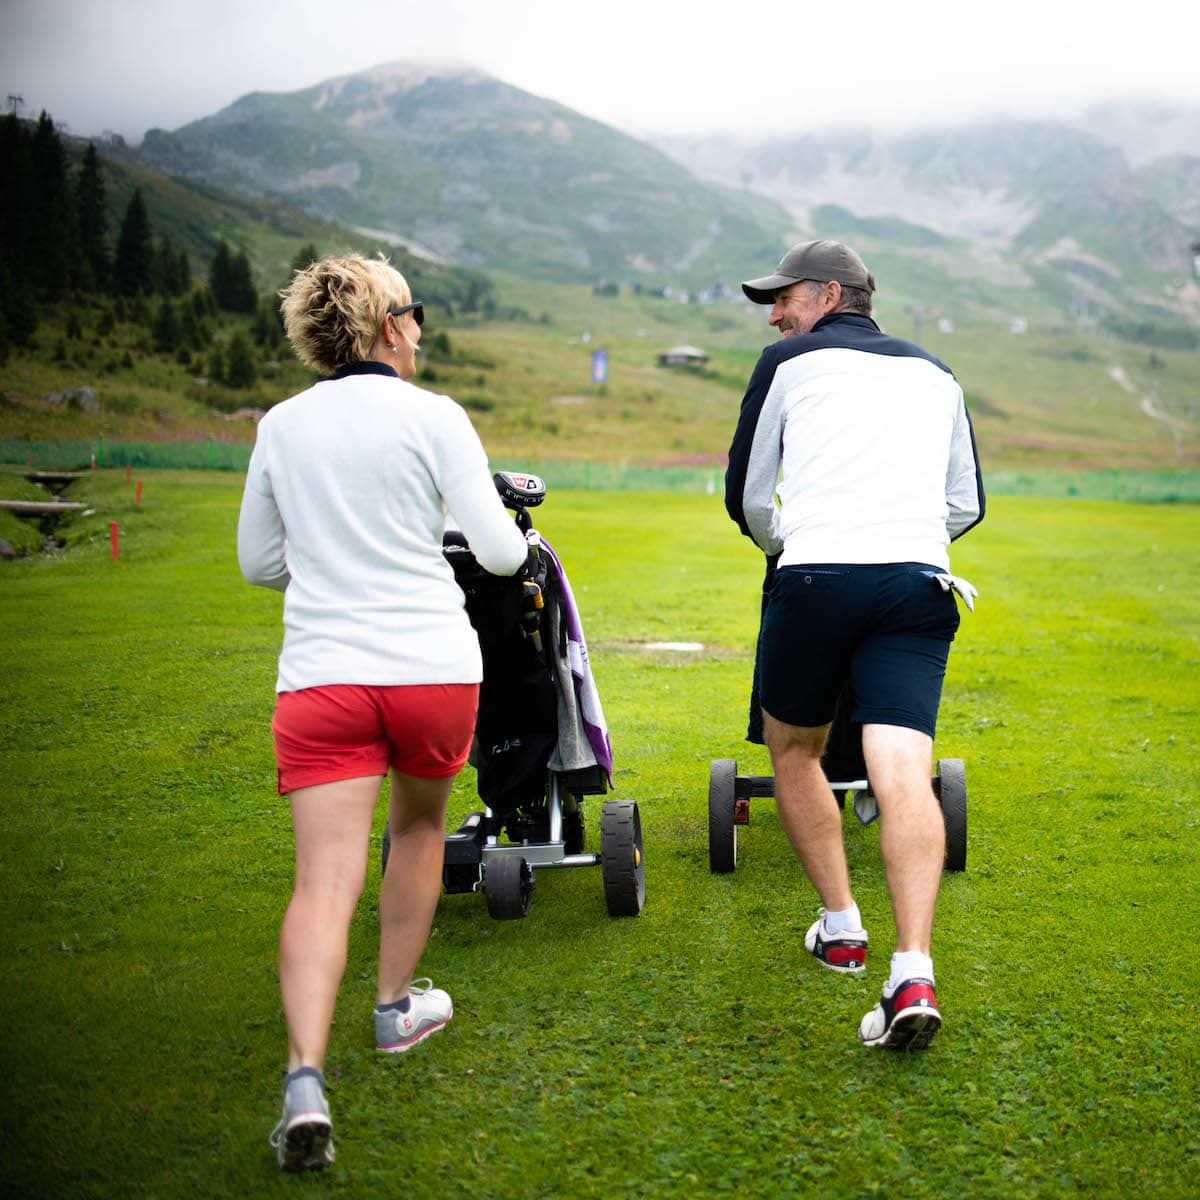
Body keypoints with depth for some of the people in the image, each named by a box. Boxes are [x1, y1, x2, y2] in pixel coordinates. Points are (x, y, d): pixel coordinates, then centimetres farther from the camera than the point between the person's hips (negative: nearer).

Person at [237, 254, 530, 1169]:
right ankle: (398, 1007, 37)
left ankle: (305, 1078, -21)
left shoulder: (281, 426, 10)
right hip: (433, 665, -1)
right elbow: (499, 553, -2)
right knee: (420, 827, 25)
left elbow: (259, 562, 18)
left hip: (319, 676, 1)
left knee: (325, 883, -5)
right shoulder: (432, 416, -1)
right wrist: (522, 538, 20)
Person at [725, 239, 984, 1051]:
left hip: (816, 579, -2)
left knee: (794, 753, 19)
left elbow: (747, 497, 16)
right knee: (904, 775, -8)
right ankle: (913, 974, -22)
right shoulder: (934, 375, 24)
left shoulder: (790, 363, 13)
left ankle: (841, 928, 22)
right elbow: (967, 506, 28)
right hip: (919, 587, 3)